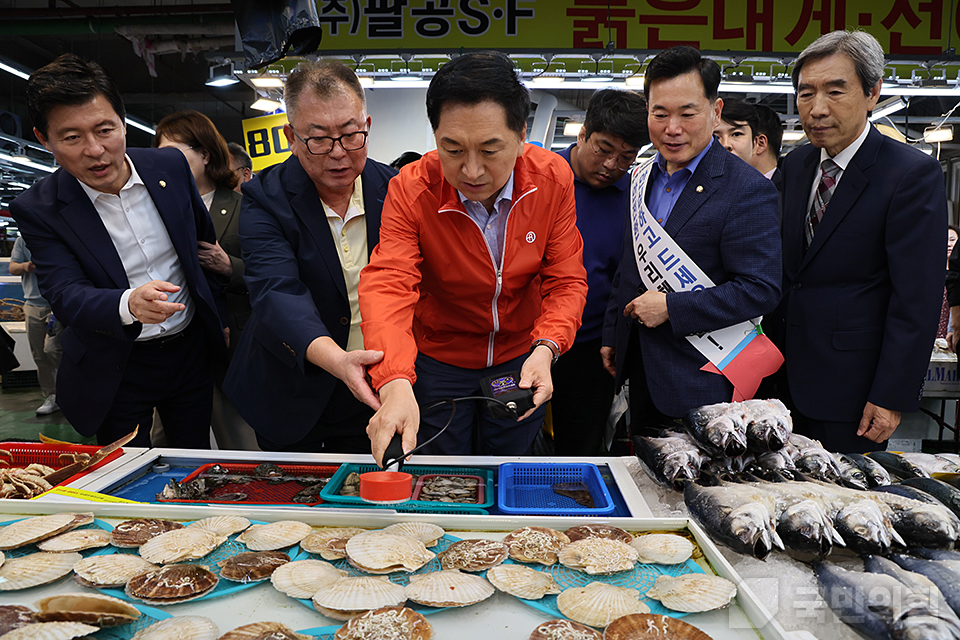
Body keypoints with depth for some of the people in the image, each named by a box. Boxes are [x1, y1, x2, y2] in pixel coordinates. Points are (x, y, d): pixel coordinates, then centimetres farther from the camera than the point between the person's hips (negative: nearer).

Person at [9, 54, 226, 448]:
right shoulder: (38, 209, -13)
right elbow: (63, 295, -21)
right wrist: (129, 305, -42)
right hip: (116, 370, -2)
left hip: (191, 349, 3)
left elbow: (205, 242, 8)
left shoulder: (170, 166, -5)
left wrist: (219, 315, 12)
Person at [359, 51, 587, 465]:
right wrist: (396, 384, -49)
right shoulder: (410, 189, -23)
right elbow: (387, 285, -33)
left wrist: (546, 349, -32)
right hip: (437, 362, -1)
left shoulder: (553, 178, -17)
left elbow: (566, 281, -13)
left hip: (520, 359, 2)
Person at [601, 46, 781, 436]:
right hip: (640, 369, 7)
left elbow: (761, 290, -19)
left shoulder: (747, 190, -15)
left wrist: (671, 307, -22)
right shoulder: (643, 177, 6)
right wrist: (612, 334, 17)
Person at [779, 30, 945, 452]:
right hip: (790, 380, 6)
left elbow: (917, 301, -15)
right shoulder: (794, 166, 7)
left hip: (852, 386, -5)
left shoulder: (913, 174, -13)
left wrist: (892, 398, -16)